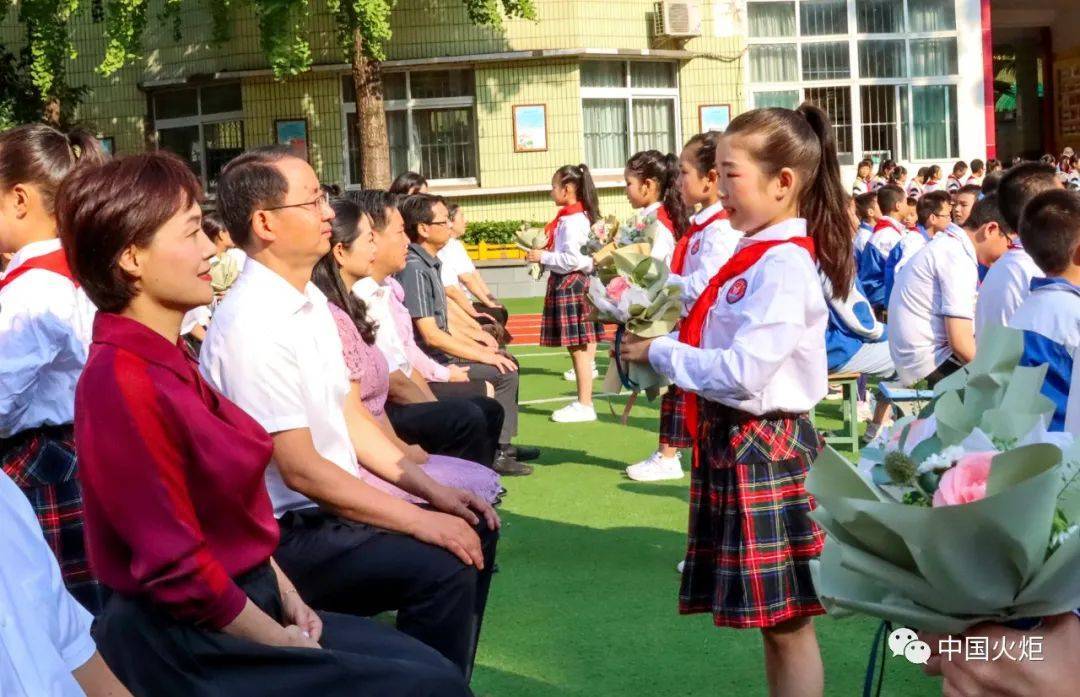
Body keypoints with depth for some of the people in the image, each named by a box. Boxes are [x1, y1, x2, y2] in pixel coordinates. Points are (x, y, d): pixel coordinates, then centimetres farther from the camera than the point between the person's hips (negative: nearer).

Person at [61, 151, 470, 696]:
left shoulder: (168, 359, 7)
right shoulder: (123, 382, -22)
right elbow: (178, 570, -21)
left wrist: (287, 598, 4)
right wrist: (285, 645, -12)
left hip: (251, 601, 9)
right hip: (187, 644, -9)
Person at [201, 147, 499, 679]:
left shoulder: (310, 300, 6)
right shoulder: (252, 324, -22)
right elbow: (300, 469, -23)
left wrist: (432, 490, 3)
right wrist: (422, 521, -20)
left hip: (333, 504, 9)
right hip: (286, 536, -9)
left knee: (475, 530, 9)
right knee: (442, 567, -23)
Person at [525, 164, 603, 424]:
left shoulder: (572, 220, -16)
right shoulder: (578, 217, 14)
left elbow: (572, 260, -22)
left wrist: (543, 257, -12)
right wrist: (544, 256, 15)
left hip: (570, 284, -10)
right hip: (571, 284, 10)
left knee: (578, 348, -6)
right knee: (581, 347, 11)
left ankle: (585, 405, -2)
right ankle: (583, 401, 15)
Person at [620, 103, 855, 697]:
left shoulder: (785, 263, -18)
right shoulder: (759, 253, 12)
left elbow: (744, 372, -25)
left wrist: (660, 353, -13)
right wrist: (661, 342, 2)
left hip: (763, 447, -10)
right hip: (733, 440, 10)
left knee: (787, 621, 2)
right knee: (772, 620, 18)